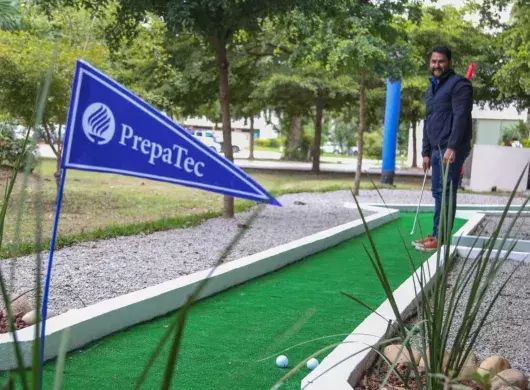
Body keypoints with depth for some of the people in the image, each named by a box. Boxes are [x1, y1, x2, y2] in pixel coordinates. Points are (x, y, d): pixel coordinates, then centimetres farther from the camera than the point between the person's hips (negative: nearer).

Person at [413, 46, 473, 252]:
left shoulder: (459, 84, -6)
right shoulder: (431, 89, 20)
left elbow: (460, 117, -16)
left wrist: (452, 147, -24)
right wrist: (426, 152, 18)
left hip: (451, 150, -8)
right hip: (437, 150, 9)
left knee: (445, 193, -9)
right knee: (438, 193, 9)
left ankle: (441, 238, -7)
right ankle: (436, 235, 13)